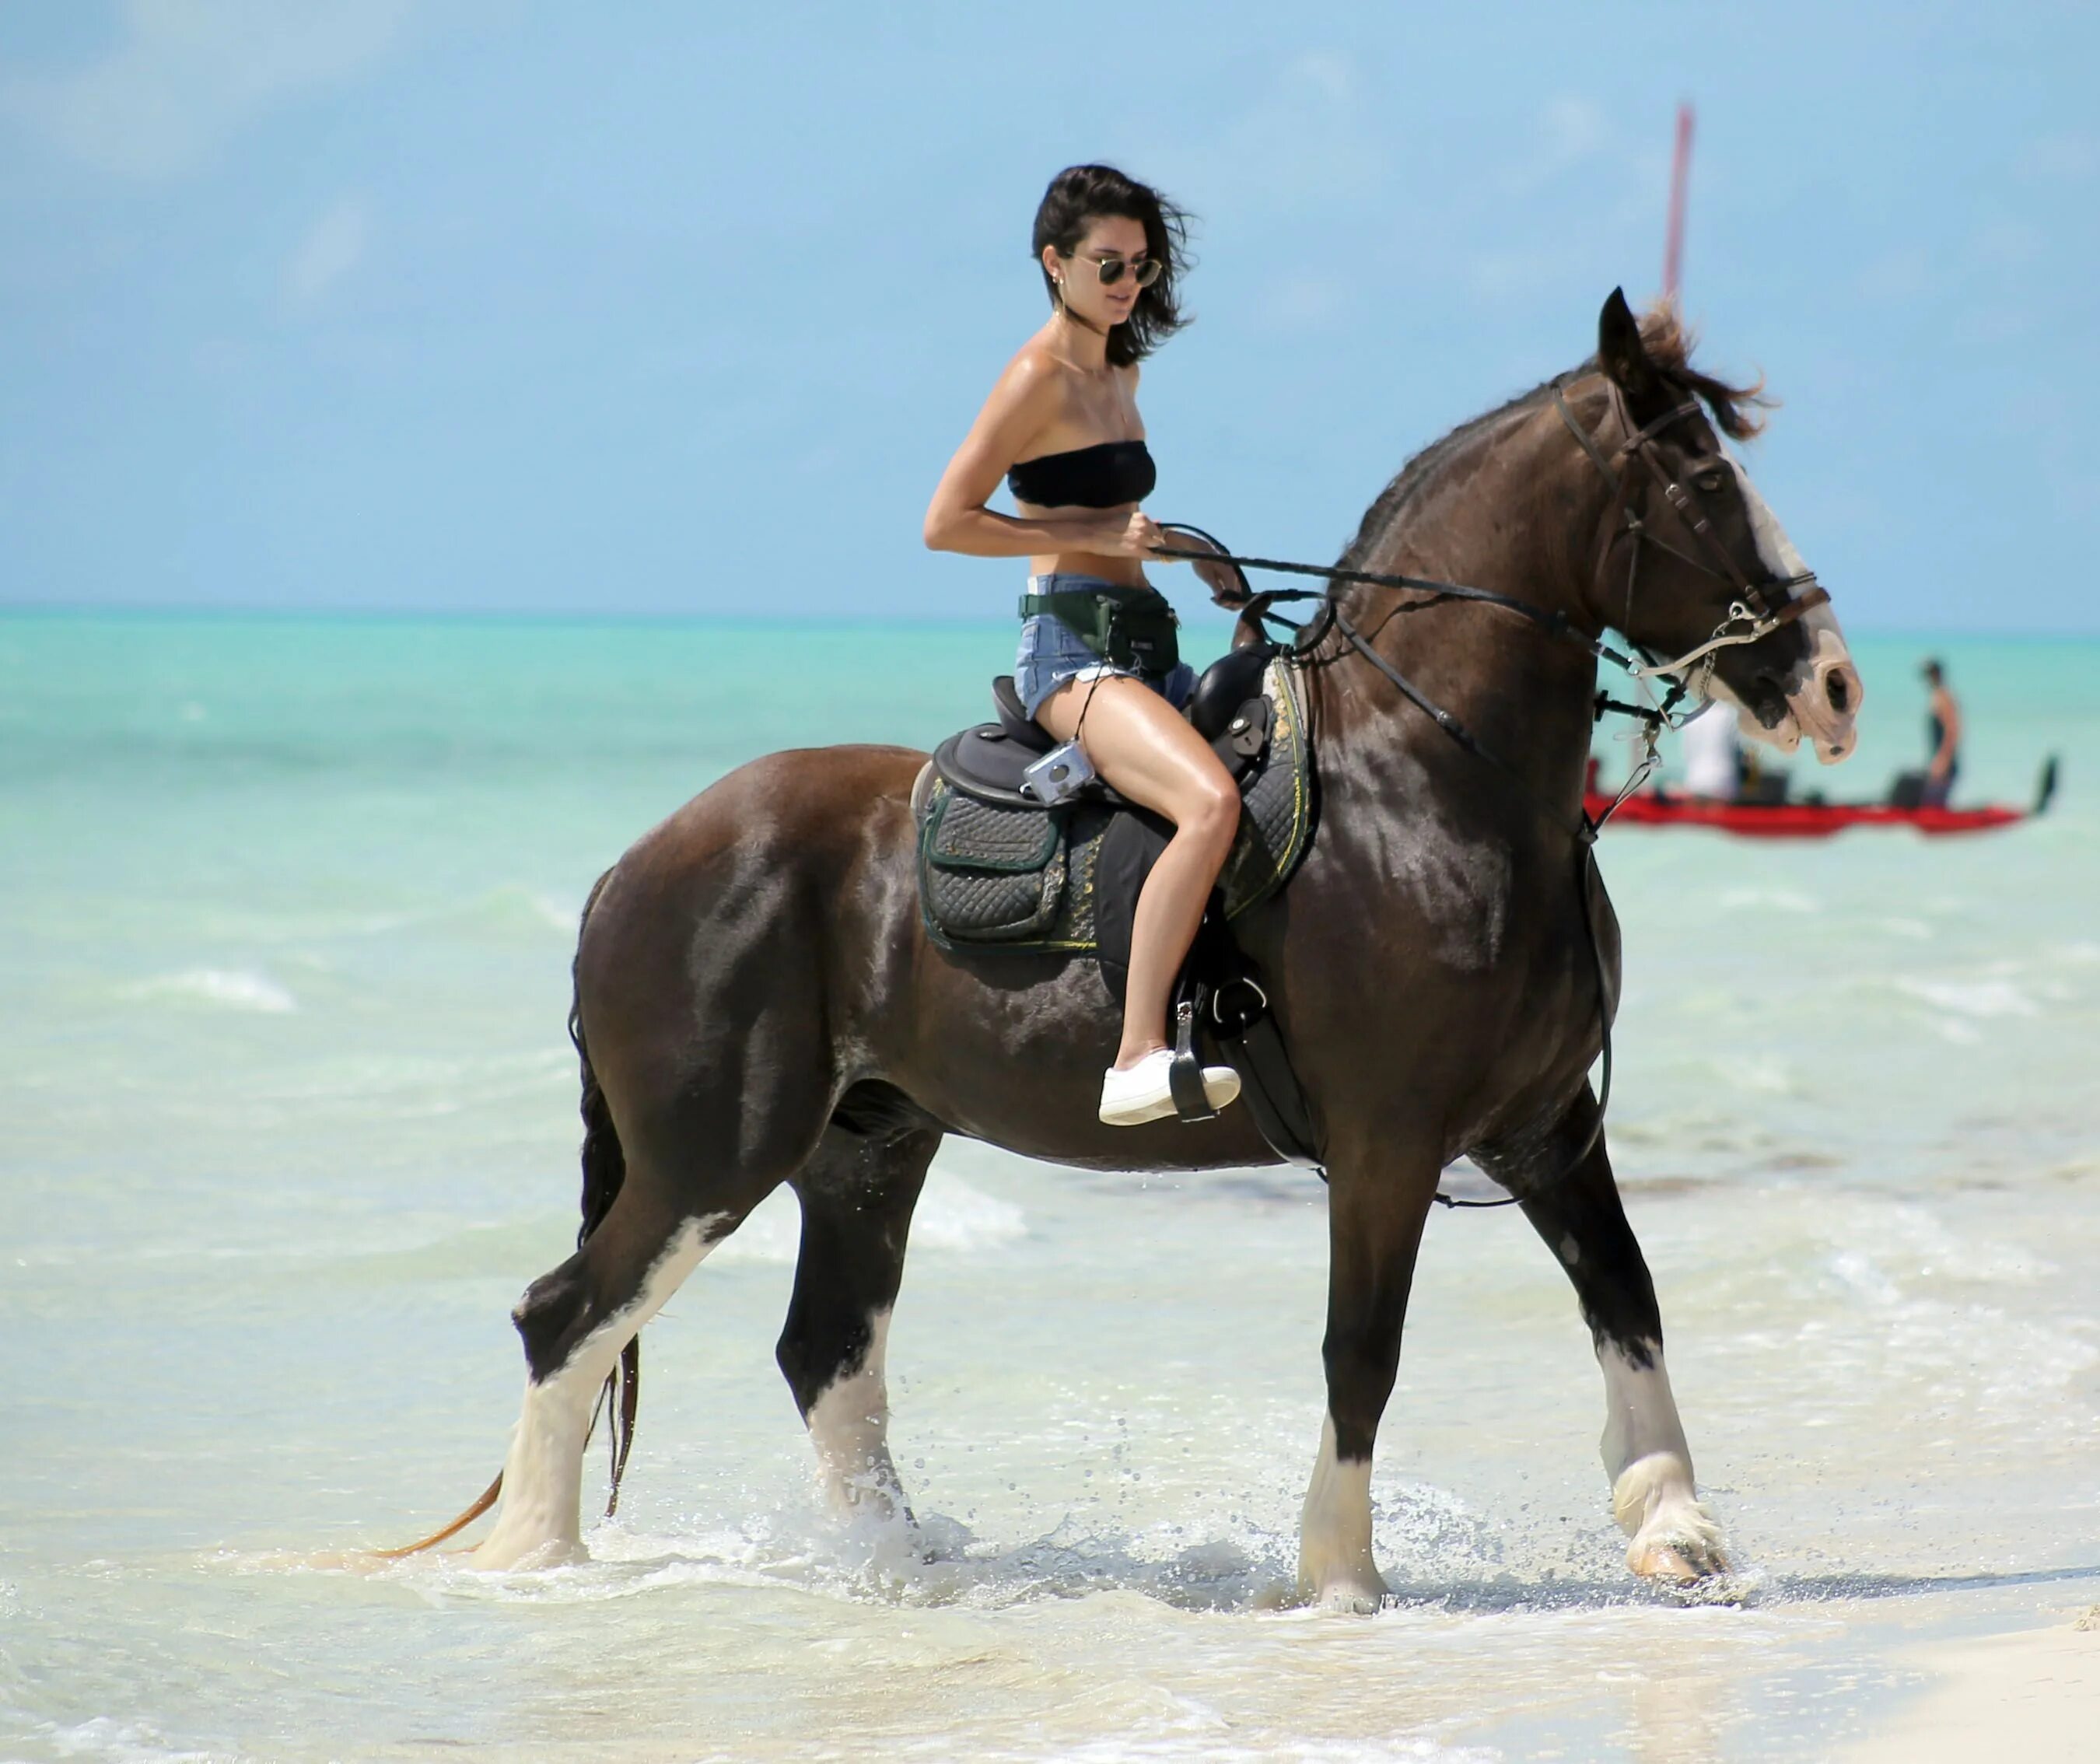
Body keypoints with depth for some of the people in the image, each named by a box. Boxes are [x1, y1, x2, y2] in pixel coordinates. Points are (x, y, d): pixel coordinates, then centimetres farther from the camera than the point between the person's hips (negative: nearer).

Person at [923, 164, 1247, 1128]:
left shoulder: (1118, 373, 19)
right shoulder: (1039, 377, -7)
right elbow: (946, 522, -14)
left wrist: (1188, 553, 14)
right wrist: (1098, 532, -15)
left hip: (1143, 643, 10)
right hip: (1073, 645, -10)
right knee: (1212, 802, -32)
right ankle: (1136, 1060, -37)